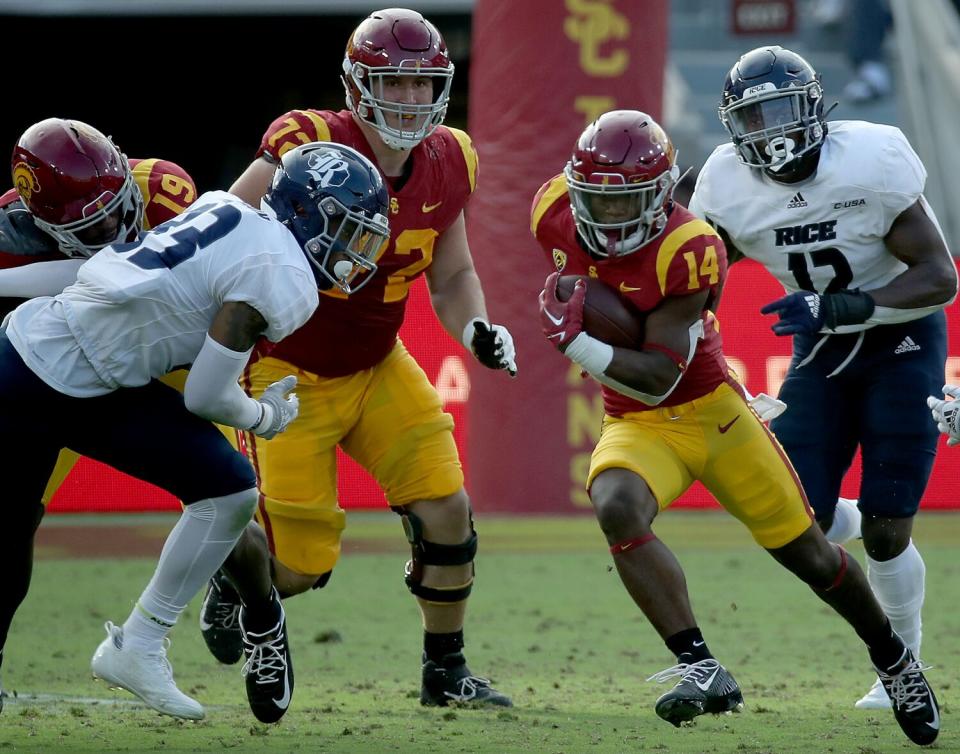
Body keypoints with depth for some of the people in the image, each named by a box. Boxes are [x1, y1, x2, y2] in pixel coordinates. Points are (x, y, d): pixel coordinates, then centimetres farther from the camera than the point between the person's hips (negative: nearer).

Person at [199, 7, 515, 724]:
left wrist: (476, 328, -11)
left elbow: (452, 275, 8)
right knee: (301, 568, -7)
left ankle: (446, 670, 13)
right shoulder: (309, 151, -24)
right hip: (289, 375, -5)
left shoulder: (446, 166, -5)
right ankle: (238, 568, 30)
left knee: (447, 513, -7)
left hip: (378, 369, 5)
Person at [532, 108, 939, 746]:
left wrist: (573, 340, -35)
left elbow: (659, 378, -29)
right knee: (617, 508, -32)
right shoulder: (556, 213, -11)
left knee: (808, 554, 7)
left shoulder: (688, 249, -26)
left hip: (712, 411, -3)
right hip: (637, 427, 3)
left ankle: (894, 659, 35)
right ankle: (702, 669, -31)